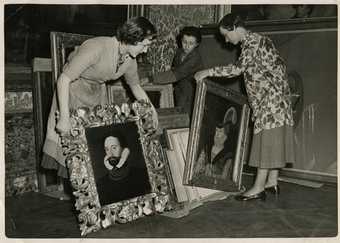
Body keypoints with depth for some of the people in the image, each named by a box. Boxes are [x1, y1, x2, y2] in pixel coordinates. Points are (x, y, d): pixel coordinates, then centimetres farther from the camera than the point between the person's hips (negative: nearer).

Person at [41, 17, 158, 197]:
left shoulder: (130, 60, -13)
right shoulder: (97, 47, -36)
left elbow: (135, 86, 9)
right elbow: (64, 79, -37)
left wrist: (152, 110, 6)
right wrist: (64, 118, -42)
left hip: (97, 93, 6)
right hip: (73, 90, -6)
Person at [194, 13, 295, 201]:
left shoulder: (253, 41, -12)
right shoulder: (252, 42, 17)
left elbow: (238, 68, -25)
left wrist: (208, 72, -20)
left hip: (271, 98, -10)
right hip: (273, 100, 10)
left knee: (267, 142, -8)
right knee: (273, 142, 11)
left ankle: (259, 188, -5)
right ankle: (272, 182, 17)